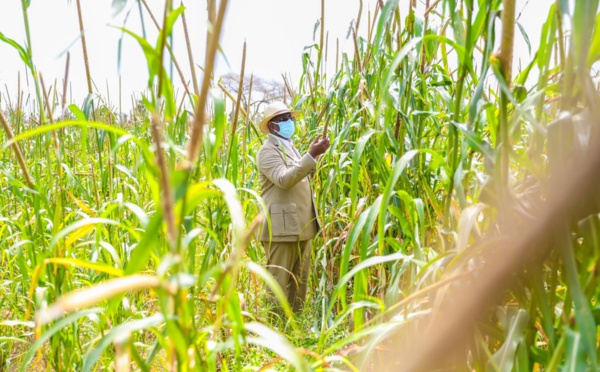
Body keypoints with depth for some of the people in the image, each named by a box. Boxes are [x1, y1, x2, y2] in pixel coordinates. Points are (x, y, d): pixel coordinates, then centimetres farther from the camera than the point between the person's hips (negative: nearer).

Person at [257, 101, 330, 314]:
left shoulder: (290, 148, 21)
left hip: (302, 226, 9)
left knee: (300, 281, 12)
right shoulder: (268, 150, -8)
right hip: (282, 227, -9)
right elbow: (284, 179, -24)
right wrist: (312, 155, -28)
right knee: (280, 283, -5)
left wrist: (315, 154, 11)